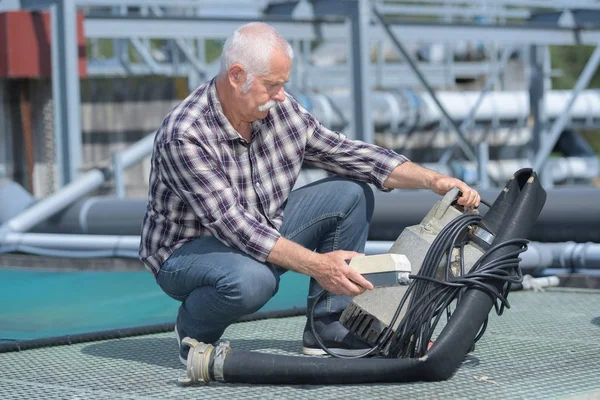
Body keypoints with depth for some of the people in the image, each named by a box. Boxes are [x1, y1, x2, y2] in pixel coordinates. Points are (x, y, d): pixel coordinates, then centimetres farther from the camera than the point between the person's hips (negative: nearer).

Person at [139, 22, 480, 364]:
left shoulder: (282, 111, -7)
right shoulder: (185, 135, -28)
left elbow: (349, 154, -1)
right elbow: (234, 226, -33)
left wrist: (433, 179, -11)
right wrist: (316, 265, -39)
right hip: (188, 248, -7)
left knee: (352, 195, -5)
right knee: (251, 281, -40)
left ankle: (328, 329, -2)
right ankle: (193, 331, -6)